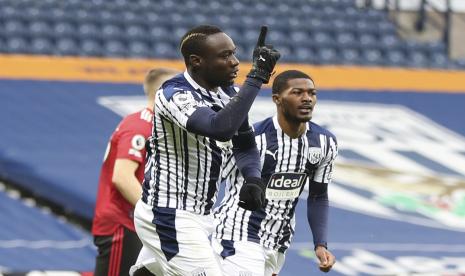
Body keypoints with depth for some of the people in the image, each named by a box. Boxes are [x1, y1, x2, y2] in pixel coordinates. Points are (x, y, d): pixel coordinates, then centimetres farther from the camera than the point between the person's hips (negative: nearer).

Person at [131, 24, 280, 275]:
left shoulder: (227, 92, 5)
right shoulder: (174, 95, -22)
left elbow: (244, 144, 18)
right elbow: (221, 128, -39)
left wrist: (253, 179, -3)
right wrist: (256, 76, -35)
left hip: (200, 215, 9)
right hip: (169, 218, -9)